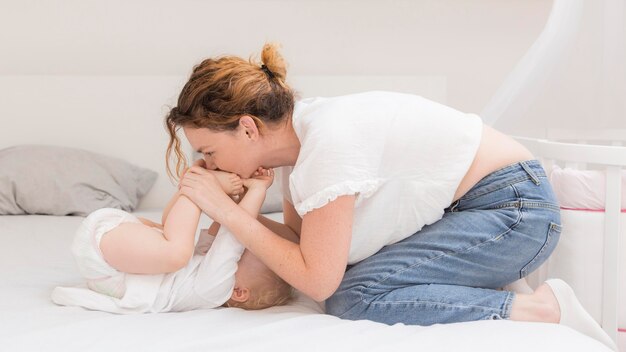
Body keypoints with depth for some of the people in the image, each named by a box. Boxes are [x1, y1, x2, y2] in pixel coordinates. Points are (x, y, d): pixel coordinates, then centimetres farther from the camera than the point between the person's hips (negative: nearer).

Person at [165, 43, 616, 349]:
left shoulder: (328, 139, -26)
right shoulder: (298, 131, 1)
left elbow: (317, 280, -22)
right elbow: (303, 237, 6)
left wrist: (230, 212, -18)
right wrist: (239, 223, -10)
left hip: (513, 207, -9)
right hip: (464, 207, 9)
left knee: (352, 296, -21)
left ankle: (541, 310, -15)